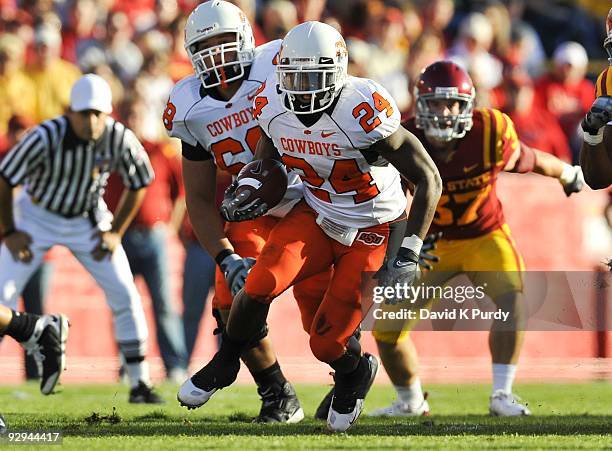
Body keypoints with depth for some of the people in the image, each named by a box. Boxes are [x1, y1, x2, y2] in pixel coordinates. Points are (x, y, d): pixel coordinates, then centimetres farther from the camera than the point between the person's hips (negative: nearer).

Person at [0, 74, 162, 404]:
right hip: (38, 216, -2)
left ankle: (140, 385, 8)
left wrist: (116, 231, -4)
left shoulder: (120, 140, -21)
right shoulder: (46, 137, -30)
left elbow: (138, 184, -1)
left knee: (126, 298, -4)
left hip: (88, 220, 3)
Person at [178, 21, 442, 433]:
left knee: (328, 343, -7)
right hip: (316, 217, 4)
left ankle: (355, 373, 32)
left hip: (372, 232, -4)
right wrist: (250, 194, -7)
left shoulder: (363, 113, -28)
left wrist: (409, 251, -24)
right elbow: (267, 164, 14)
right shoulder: (274, 106, -11)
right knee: (262, 284, -23)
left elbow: (429, 179, -20)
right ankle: (224, 364, 5)